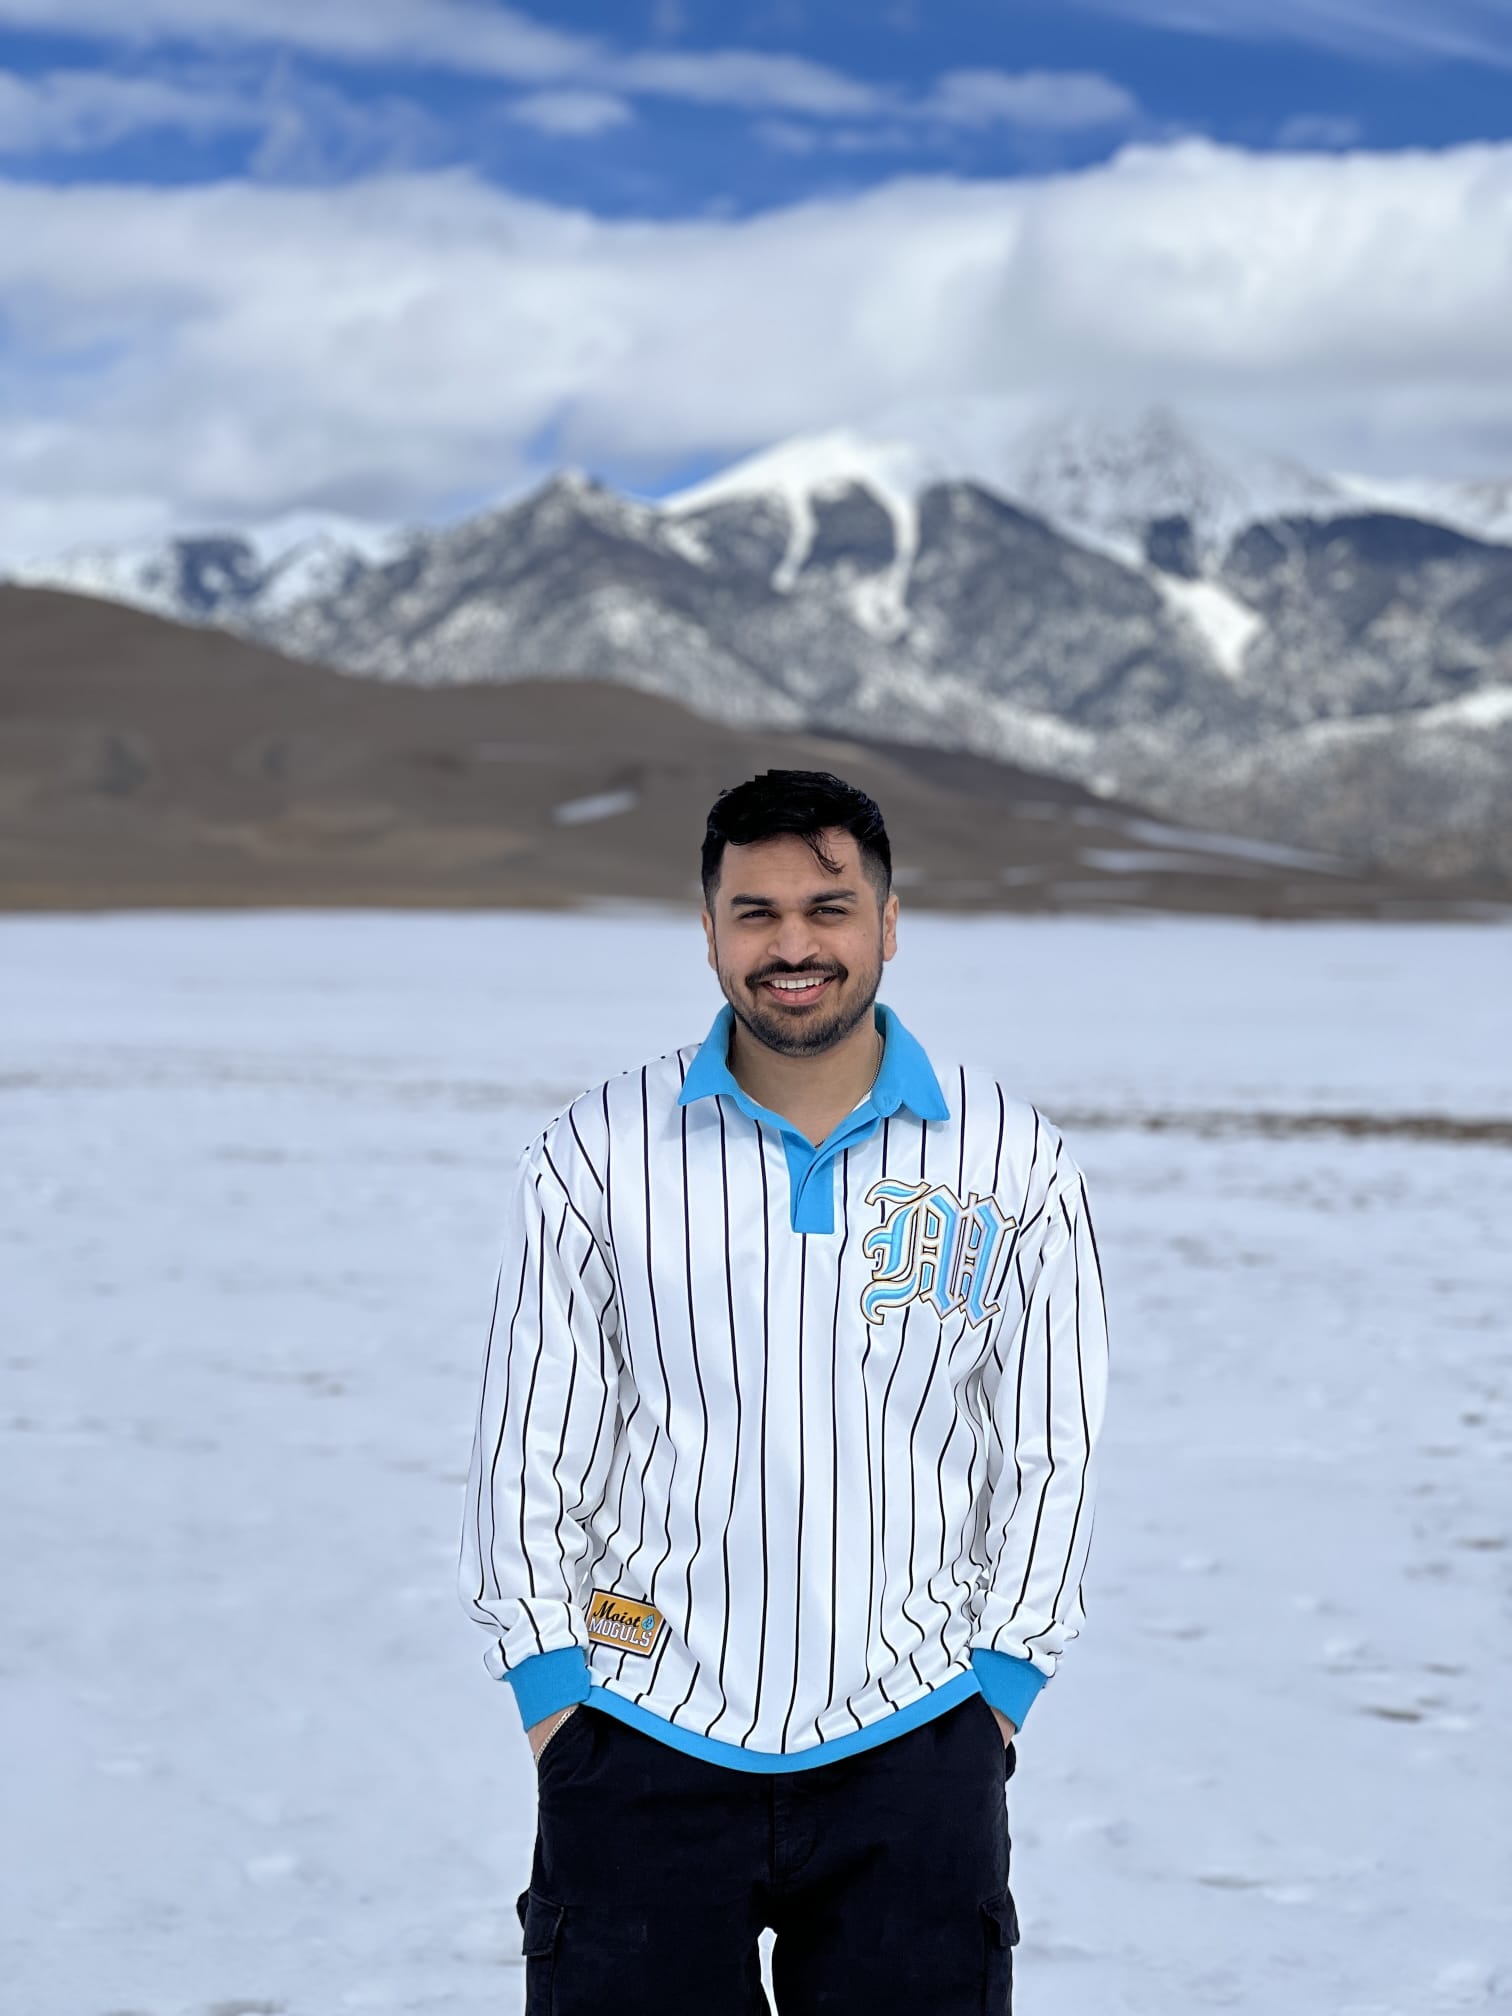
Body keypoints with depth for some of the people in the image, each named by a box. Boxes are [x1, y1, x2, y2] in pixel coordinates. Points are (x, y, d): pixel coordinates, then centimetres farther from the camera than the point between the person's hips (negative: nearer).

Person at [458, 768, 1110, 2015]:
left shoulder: (1012, 1162, 2)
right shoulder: (598, 1153, 0)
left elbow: (1048, 1453, 7)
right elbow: (531, 1439, 3)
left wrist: (998, 1690, 2)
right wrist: (549, 1686, 0)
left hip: (910, 1743, 0)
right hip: (642, 1738, 0)